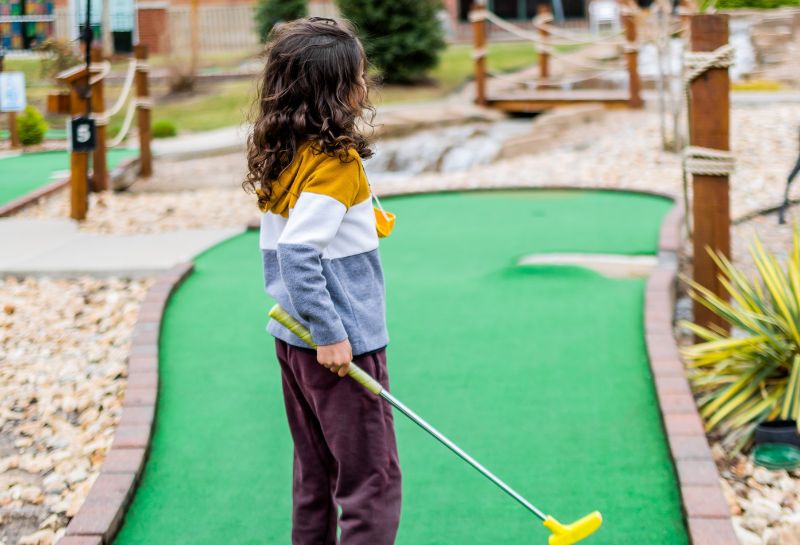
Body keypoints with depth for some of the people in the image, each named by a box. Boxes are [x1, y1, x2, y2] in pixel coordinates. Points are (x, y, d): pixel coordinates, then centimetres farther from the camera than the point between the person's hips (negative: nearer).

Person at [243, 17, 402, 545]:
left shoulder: (282, 155, 6)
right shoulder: (337, 160, -19)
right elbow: (297, 253, -26)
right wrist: (330, 334, -23)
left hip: (293, 339, 9)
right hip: (342, 344, -9)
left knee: (316, 473, 18)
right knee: (373, 480, -1)